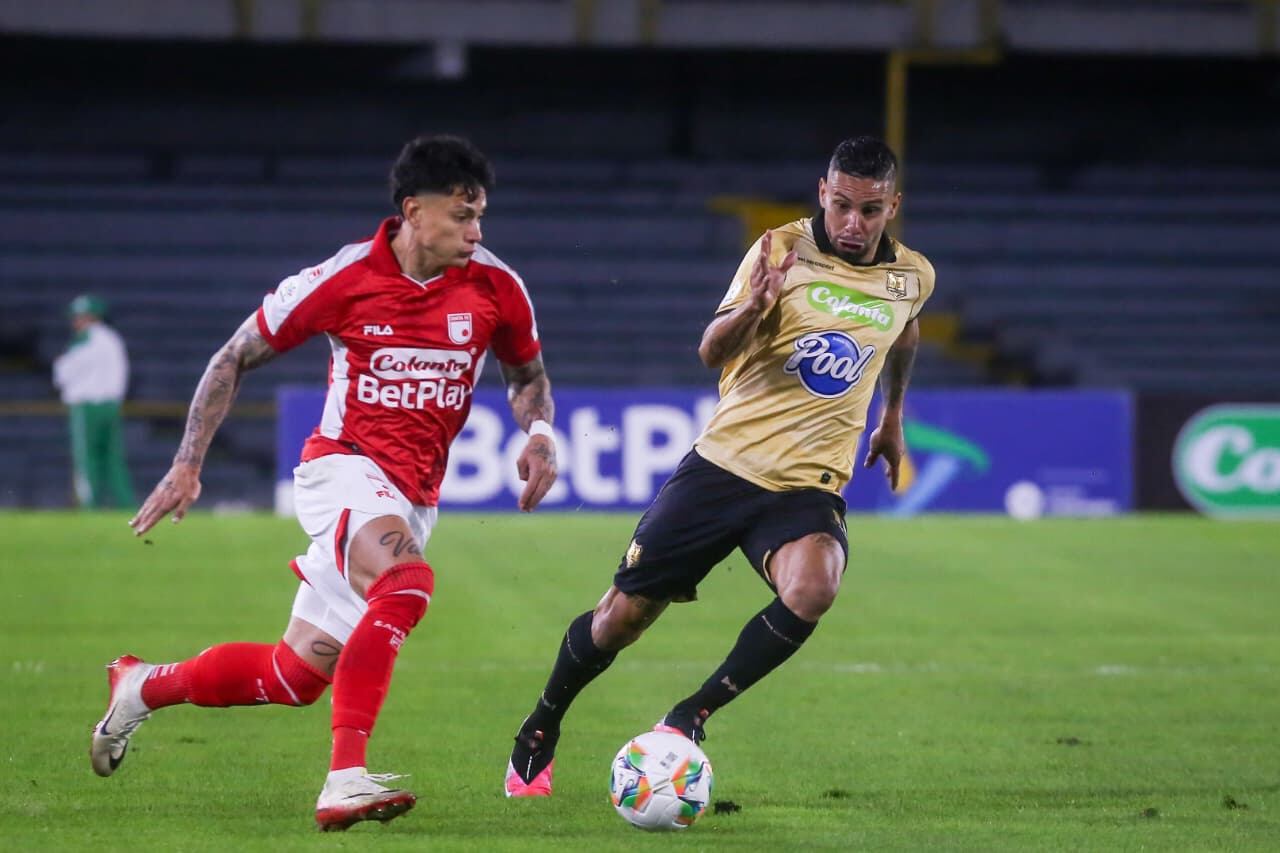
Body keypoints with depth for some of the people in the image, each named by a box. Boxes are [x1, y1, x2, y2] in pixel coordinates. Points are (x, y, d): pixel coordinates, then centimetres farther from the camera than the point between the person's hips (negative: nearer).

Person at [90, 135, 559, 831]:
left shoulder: (495, 287, -1)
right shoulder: (345, 278, -10)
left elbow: (527, 375, 19)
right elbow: (235, 358, 3)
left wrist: (539, 433, -4)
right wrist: (187, 465, -1)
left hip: (413, 497, 5)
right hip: (344, 464, -5)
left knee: (297, 674, 5)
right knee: (405, 583, -37)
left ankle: (143, 687, 30)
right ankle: (345, 778, -41)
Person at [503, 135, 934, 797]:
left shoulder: (913, 278, 5)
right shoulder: (784, 250, -6)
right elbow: (711, 352, -13)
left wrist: (892, 417, 36)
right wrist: (752, 308, -32)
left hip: (809, 485, 1)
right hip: (723, 463, -1)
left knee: (811, 587, -32)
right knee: (626, 612, 2)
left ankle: (690, 717, -16)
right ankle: (541, 731, 29)